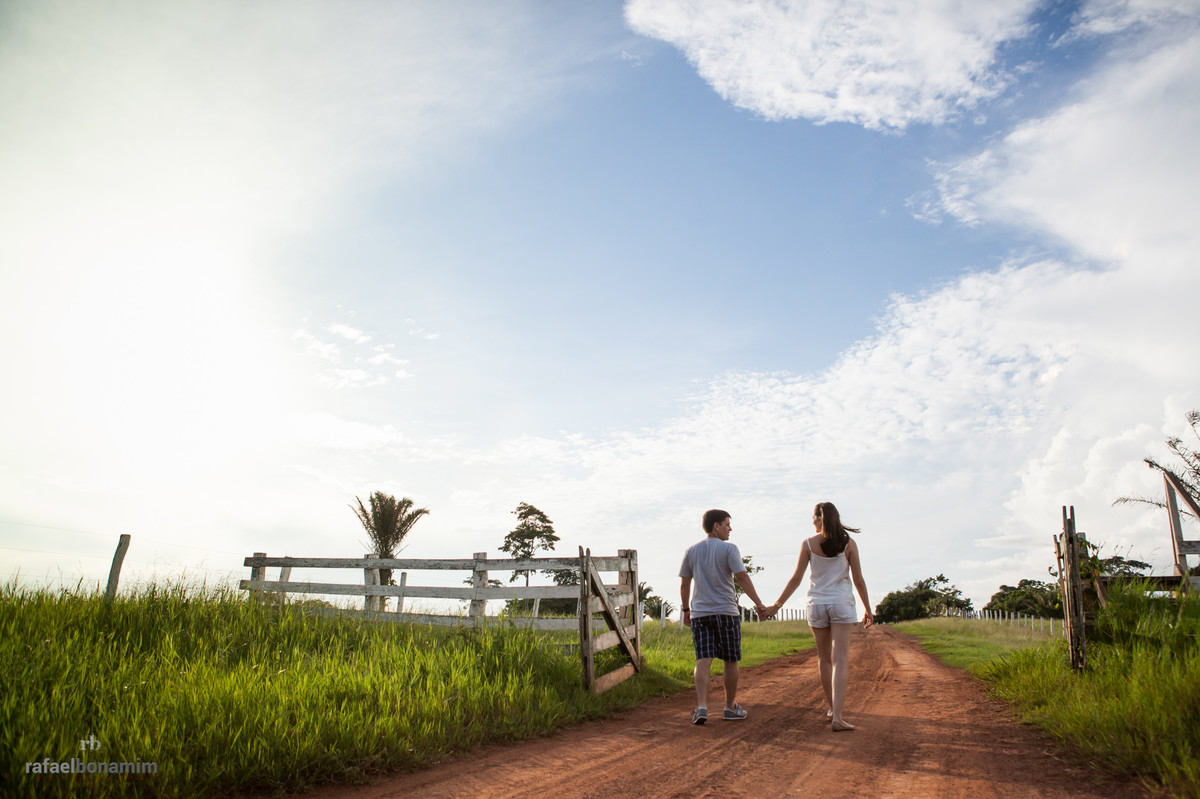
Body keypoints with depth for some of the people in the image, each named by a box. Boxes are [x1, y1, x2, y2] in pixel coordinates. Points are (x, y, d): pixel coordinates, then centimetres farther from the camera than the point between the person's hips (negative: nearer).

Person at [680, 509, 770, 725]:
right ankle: (730, 707, 19)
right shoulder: (728, 549, -5)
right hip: (726, 612, -3)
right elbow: (742, 577, -14)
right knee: (730, 661, 10)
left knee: (703, 660, -3)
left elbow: (684, 584, 11)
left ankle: (702, 706, -17)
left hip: (699, 614, 3)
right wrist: (759, 604, -13)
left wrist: (686, 609, 19)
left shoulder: (691, 551, 8)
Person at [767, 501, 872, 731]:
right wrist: (868, 609, 10)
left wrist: (777, 605, 2)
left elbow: (796, 579, -4)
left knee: (824, 659, 16)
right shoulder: (848, 544, -3)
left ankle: (832, 708, 29)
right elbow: (858, 580, -2)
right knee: (840, 660, -4)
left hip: (817, 605, 1)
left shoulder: (808, 544, -3)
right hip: (842, 604, -1)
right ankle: (837, 716, -14)